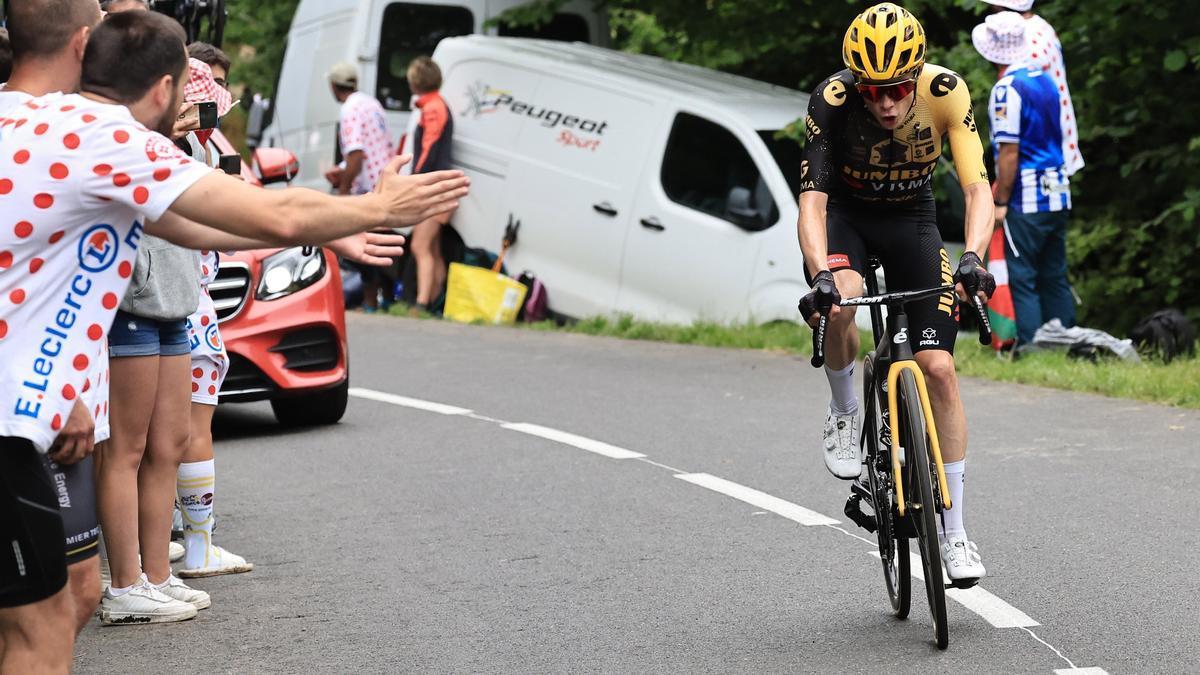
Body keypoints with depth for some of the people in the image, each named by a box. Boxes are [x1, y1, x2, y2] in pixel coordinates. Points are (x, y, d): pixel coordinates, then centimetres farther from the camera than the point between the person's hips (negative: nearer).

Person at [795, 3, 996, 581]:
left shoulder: (946, 92, -27)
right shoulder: (831, 101, -29)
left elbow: (977, 188, -28)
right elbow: (812, 200, -33)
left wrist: (972, 257, -46)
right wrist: (820, 275, -49)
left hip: (911, 218, 1)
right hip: (845, 213, -1)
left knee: (939, 368, -10)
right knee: (841, 303, -36)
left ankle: (953, 532, 0)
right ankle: (845, 414, -4)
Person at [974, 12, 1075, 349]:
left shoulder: (1007, 89, -14)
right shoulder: (1045, 80, 11)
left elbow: (1009, 151, -17)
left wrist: (1001, 202, -11)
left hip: (1026, 201, -8)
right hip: (1058, 196, 8)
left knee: (1021, 278, -3)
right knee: (1055, 276, 12)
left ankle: (1030, 344, -5)